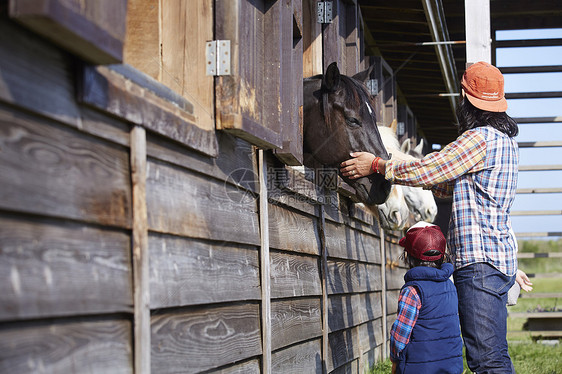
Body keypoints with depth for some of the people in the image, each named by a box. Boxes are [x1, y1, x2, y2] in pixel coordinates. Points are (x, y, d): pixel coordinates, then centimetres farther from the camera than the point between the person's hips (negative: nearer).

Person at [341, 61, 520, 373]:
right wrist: (397, 169, 23)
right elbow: (447, 184, 24)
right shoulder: (504, 140, 19)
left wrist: (376, 165, -1)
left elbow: (429, 170, -12)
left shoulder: (480, 138, -12)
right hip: (499, 256, 10)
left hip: (479, 260, -10)